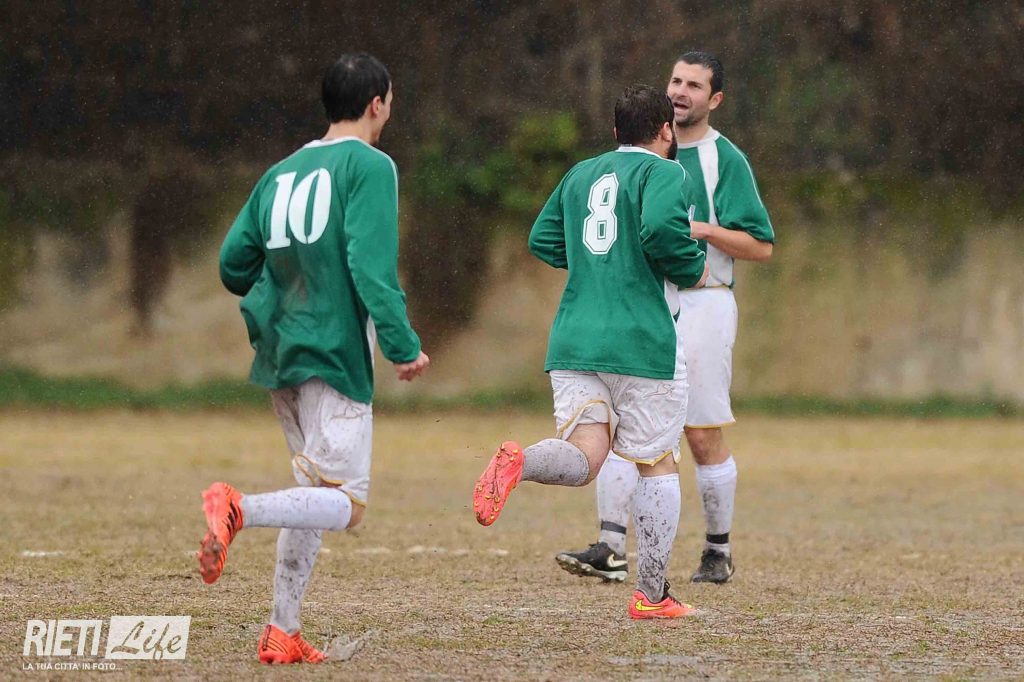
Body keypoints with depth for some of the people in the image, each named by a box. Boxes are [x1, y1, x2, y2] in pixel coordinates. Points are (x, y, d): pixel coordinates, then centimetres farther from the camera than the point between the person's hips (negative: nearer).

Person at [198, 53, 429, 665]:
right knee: (347, 506, -9)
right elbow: (372, 264, -17)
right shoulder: (369, 166, -5)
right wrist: (403, 344, -17)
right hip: (335, 353, -8)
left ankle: (283, 632, 11)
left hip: (280, 353, 8)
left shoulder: (280, 175, 15)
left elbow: (234, 266, 14)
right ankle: (240, 509, -32)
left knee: (314, 493, 17)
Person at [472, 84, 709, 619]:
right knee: (657, 465, 7)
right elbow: (661, 228, -22)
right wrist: (692, 269, -4)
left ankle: (517, 463, -37)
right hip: (644, 343, -5)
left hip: (573, 339, 5)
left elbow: (543, 241, 19)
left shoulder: (580, 174, 17)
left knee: (582, 458, -4)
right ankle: (651, 595, 9)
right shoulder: (662, 172, -3)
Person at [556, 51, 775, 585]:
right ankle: (610, 549, -10)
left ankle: (718, 551, 14)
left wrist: (704, 229, -19)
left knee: (704, 436, 0)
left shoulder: (725, 159, -3)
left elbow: (762, 245, -7)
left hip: (702, 306, -5)